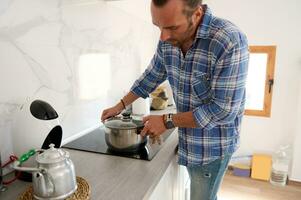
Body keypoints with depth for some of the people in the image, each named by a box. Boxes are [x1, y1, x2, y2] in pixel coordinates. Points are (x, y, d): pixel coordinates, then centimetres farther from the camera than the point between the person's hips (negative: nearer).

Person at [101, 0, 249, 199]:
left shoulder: (230, 42, -27)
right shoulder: (167, 42, -7)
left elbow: (224, 109, -26)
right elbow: (150, 77, 8)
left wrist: (167, 121, -21)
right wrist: (120, 105, 10)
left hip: (213, 146, -5)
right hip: (186, 141, 6)